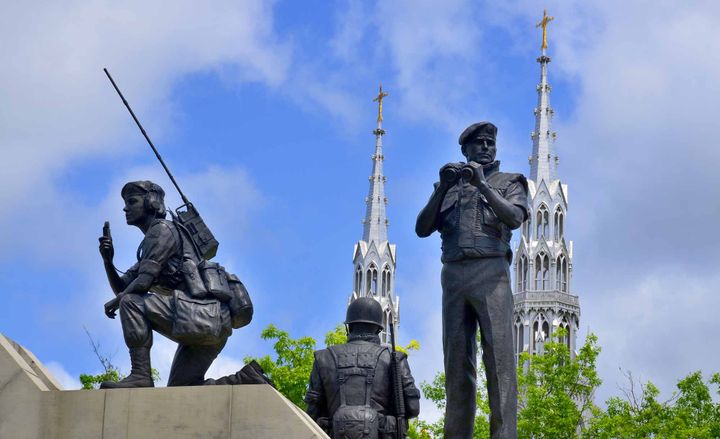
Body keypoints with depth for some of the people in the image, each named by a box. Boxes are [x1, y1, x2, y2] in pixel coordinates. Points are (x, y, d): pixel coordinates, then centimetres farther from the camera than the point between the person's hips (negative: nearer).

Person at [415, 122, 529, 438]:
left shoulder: (508, 182, 17)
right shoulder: (450, 188, 24)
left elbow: (514, 218, -2)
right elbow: (422, 229, 12)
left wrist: (481, 185, -8)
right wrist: (443, 188, 1)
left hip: (491, 272, -3)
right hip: (453, 275, 3)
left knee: (499, 356, -13)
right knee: (457, 360, -4)